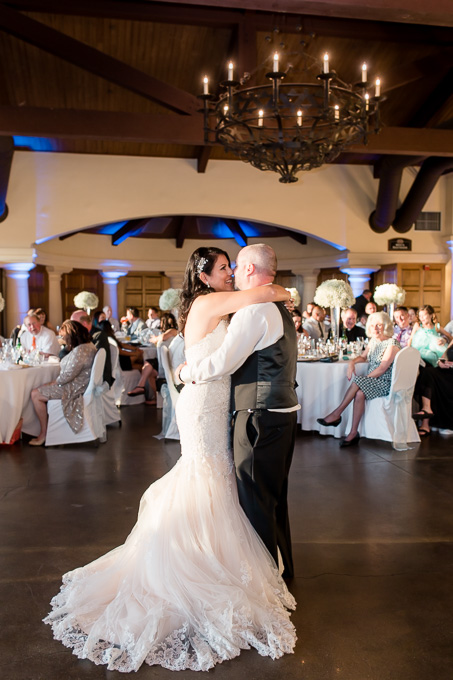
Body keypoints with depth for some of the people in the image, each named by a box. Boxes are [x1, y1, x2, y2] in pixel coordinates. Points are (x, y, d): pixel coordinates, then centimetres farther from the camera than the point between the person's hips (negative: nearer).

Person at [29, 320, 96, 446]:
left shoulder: (80, 351, -26)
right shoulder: (88, 345, 8)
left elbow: (68, 375, -26)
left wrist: (54, 383, -6)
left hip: (74, 388, -11)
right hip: (77, 385, 11)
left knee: (35, 394, -7)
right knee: (43, 390, 21)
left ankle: (44, 433, 2)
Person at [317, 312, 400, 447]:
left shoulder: (392, 344, -10)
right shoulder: (373, 341, 15)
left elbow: (382, 368, -17)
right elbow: (363, 357, 24)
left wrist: (363, 379, -18)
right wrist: (352, 362, 1)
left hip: (385, 384, -6)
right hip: (371, 381, 6)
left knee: (357, 383, -30)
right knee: (359, 393, -27)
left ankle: (337, 414, -19)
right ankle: (353, 433, -29)